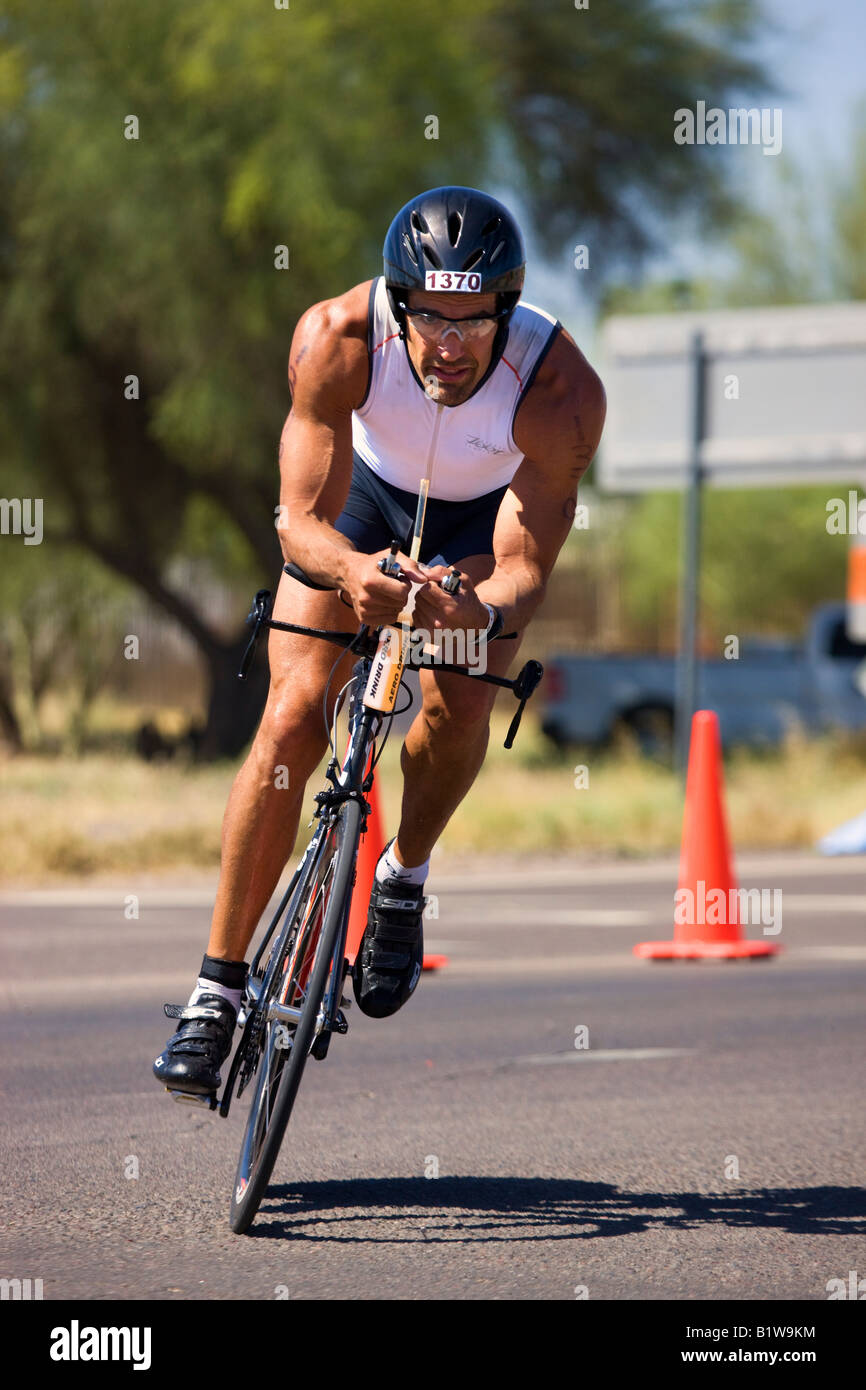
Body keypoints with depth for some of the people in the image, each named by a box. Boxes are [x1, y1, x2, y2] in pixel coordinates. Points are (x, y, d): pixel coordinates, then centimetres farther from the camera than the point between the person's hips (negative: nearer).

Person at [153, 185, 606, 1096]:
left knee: (458, 707, -24)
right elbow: (302, 521, -33)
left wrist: (479, 609, -56)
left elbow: (524, 570, -33)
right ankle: (217, 990, -8)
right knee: (293, 719, -15)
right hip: (362, 493, 0)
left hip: (490, 518, 0)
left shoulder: (562, 390, -37)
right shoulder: (337, 338, -35)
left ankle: (404, 877, 8)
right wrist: (356, 571, -55)